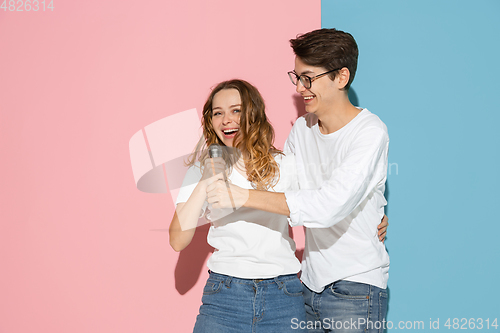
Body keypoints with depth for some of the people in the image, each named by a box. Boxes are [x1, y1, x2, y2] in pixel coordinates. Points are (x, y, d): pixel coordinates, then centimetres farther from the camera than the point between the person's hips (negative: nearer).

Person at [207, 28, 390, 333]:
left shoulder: (370, 133, -16)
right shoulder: (302, 129, 7)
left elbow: (330, 205, -28)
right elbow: (278, 183, 21)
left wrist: (242, 196, -28)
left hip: (355, 291, -6)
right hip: (310, 284, 6)